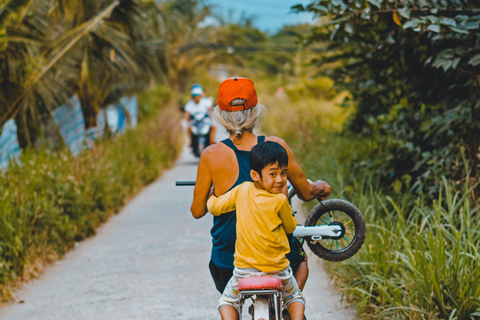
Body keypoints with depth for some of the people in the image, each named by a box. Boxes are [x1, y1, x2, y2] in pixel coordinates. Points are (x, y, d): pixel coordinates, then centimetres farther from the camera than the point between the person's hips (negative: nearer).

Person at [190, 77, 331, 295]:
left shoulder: (211, 156, -13)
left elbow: (197, 211, -2)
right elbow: (306, 193, 4)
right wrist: (318, 187, 28)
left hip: (228, 263, 0)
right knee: (300, 260, 36)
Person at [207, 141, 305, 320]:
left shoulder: (242, 190, -8)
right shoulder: (280, 201, -15)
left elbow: (214, 207, 2)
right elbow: (290, 227, 1)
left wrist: (212, 195, 25)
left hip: (244, 270, 2)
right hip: (278, 271, -1)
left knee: (227, 301, 26)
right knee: (295, 298, 27)